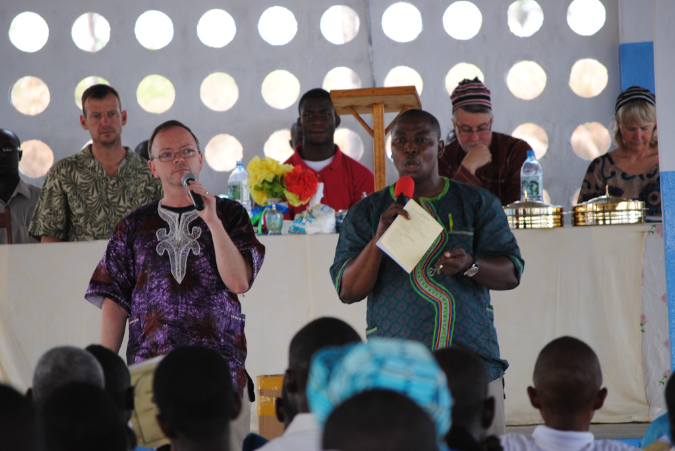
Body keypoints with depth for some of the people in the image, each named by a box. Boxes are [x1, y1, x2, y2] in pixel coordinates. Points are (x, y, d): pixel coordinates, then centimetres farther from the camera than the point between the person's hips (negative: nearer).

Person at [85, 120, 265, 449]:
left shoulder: (229, 214, 11)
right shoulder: (134, 226, 15)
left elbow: (239, 282, -3)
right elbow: (114, 302, 10)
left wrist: (211, 221, -10)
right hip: (149, 368, 1)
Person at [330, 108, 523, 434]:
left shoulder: (477, 204, 11)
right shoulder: (367, 212, 11)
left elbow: (511, 273, 6)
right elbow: (348, 291, 3)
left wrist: (471, 266, -15)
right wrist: (379, 239, -13)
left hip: (474, 361, 1)